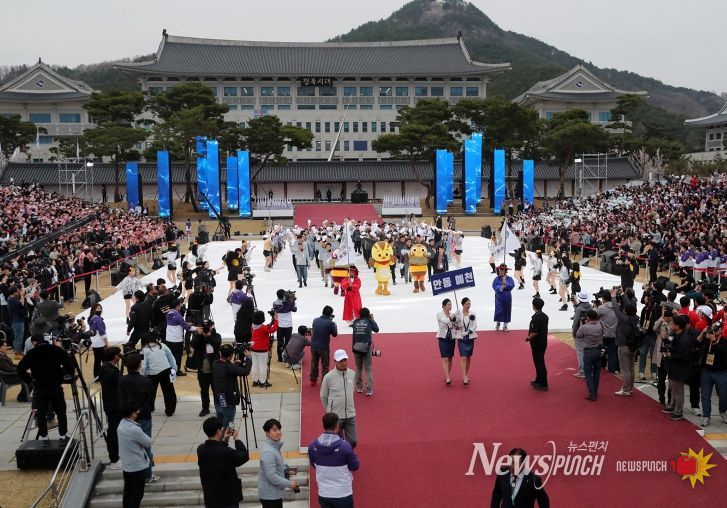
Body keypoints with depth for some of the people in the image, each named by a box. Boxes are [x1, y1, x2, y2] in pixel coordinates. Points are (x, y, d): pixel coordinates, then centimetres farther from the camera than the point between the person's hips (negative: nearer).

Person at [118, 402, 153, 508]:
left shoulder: (121, 425, -1)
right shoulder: (134, 429, -28)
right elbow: (148, 442, -14)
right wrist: (144, 436, 2)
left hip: (126, 465, 8)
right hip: (137, 466, -8)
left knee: (128, 492, 19)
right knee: (137, 494, 6)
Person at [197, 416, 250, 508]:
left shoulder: (200, 450, -6)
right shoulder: (226, 452, -26)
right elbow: (244, 456, -10)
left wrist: (224, 440, 11)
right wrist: (236, 439, -1)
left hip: (210, 499, 6)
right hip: (228, 499, -6)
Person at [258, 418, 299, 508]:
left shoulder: (275, 447, 7)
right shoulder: (268, 451, -24)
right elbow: (271, 476, -26)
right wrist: (289, 484, -20)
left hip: (275, 493, 10)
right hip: (270, 495, -10)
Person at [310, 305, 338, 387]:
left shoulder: (315, 320, -1)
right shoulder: (330, 323, -16)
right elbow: (335, 334, -4)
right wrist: (334, 325, 13)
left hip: (314, 346, 5)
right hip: (324, 347, -4)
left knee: (314, 363, 19)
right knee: (325, 365, 8)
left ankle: (313, 380, 29)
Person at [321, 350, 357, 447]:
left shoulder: (352, 374, 1)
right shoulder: (329, 377, -11)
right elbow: (323, 396, 2)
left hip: (350, 414, 3)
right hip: (335, 416, -3)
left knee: (353, 441, 6)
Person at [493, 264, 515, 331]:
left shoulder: (509, 279, 1)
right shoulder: (497, 279, -2)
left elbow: (512, 285, -13)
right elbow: (494, 286, -14)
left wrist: (506, 284, -23)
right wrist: (501, 287, -25)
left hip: (507, 297, 2)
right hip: (499, 297, -2)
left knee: (507, 310, 7)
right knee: (499, 310, -6)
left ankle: (505, 326, 20)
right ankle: (497, 323, 21)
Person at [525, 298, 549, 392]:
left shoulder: (535, 318, -22)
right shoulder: (545, 316, 5)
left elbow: (535, 332, -26)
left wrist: (528, 338, -8)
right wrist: (530, 336, 16)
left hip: (537, 344, -9)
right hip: (544, 342, 9)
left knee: (539, 363, -2)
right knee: (539, 362, 21)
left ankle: (543, 385, 3)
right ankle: (538, 381, 33)